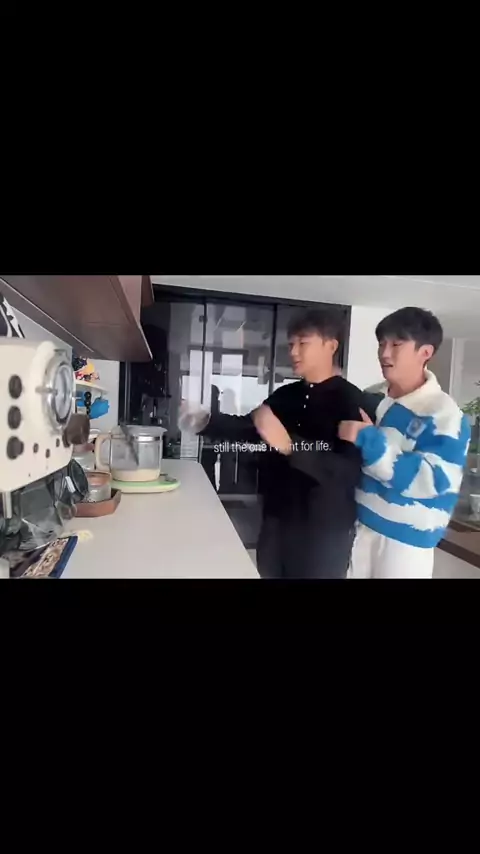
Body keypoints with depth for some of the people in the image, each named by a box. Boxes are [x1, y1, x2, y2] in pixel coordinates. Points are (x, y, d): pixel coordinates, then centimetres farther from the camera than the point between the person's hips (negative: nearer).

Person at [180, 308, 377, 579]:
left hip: (324, 532, -5)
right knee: (268, 573, 17)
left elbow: (350, 471, -23)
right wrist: (204, 421, 1)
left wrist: (288, 445, -35)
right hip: (276, 521, 6)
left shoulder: (350, 400, -13)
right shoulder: (285, 394, 6)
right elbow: (248, 427, 16)